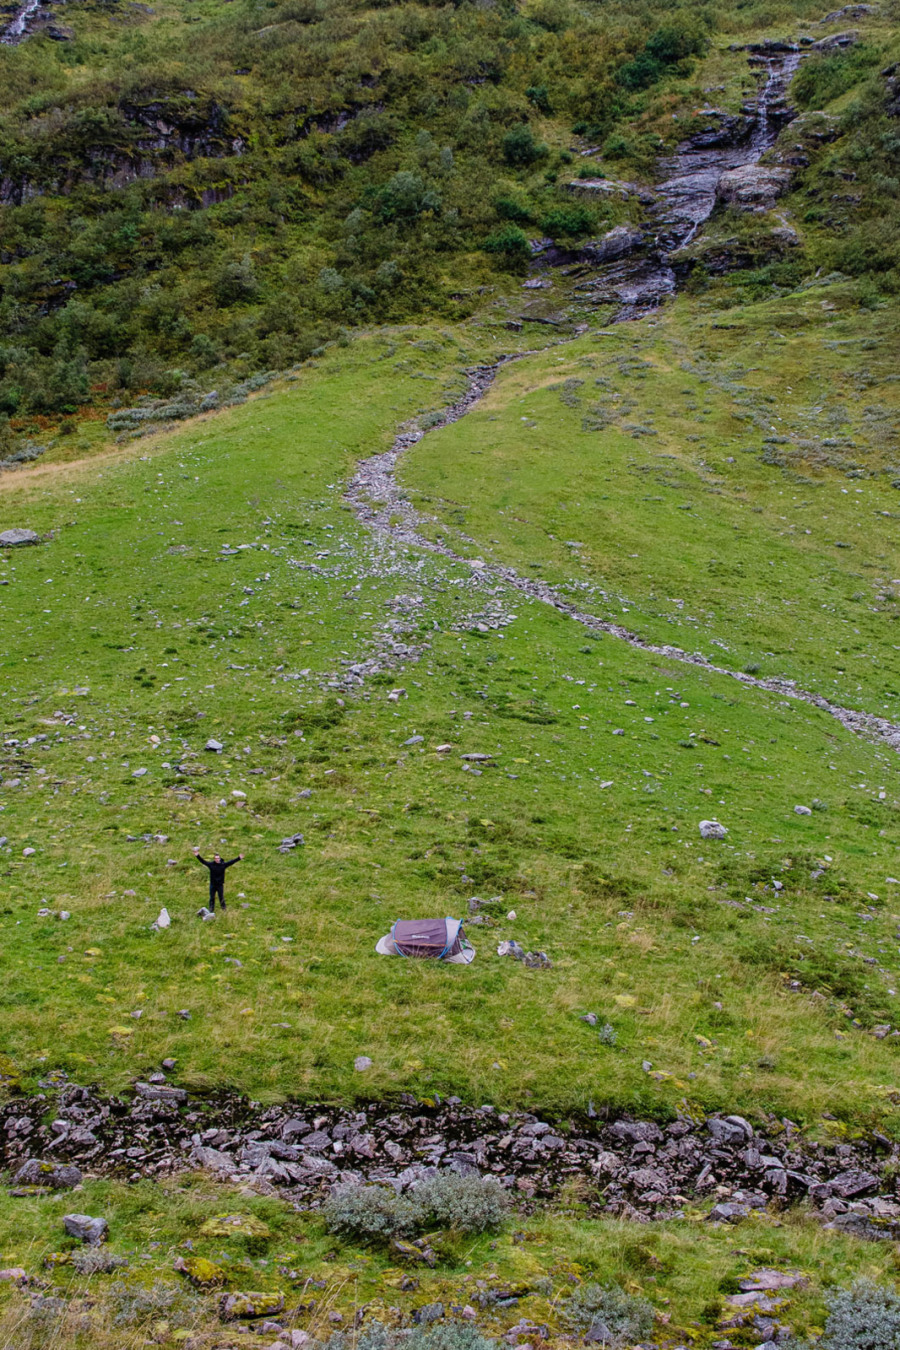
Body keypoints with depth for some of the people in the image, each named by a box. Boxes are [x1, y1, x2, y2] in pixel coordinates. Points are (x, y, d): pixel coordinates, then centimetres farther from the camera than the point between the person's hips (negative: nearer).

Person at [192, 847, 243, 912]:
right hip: (213, 884, 0)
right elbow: (203, 861, -12)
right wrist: (197, 856, -22)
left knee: (221, 898, 9)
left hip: (220, 884, 0)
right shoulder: (211, 864, -9)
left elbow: (231, 862, -9)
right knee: (212, 898, 10)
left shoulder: (223, 864, -7)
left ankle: (224, 909, 27)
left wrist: (238, 858, -15)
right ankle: (211, 910, 23)